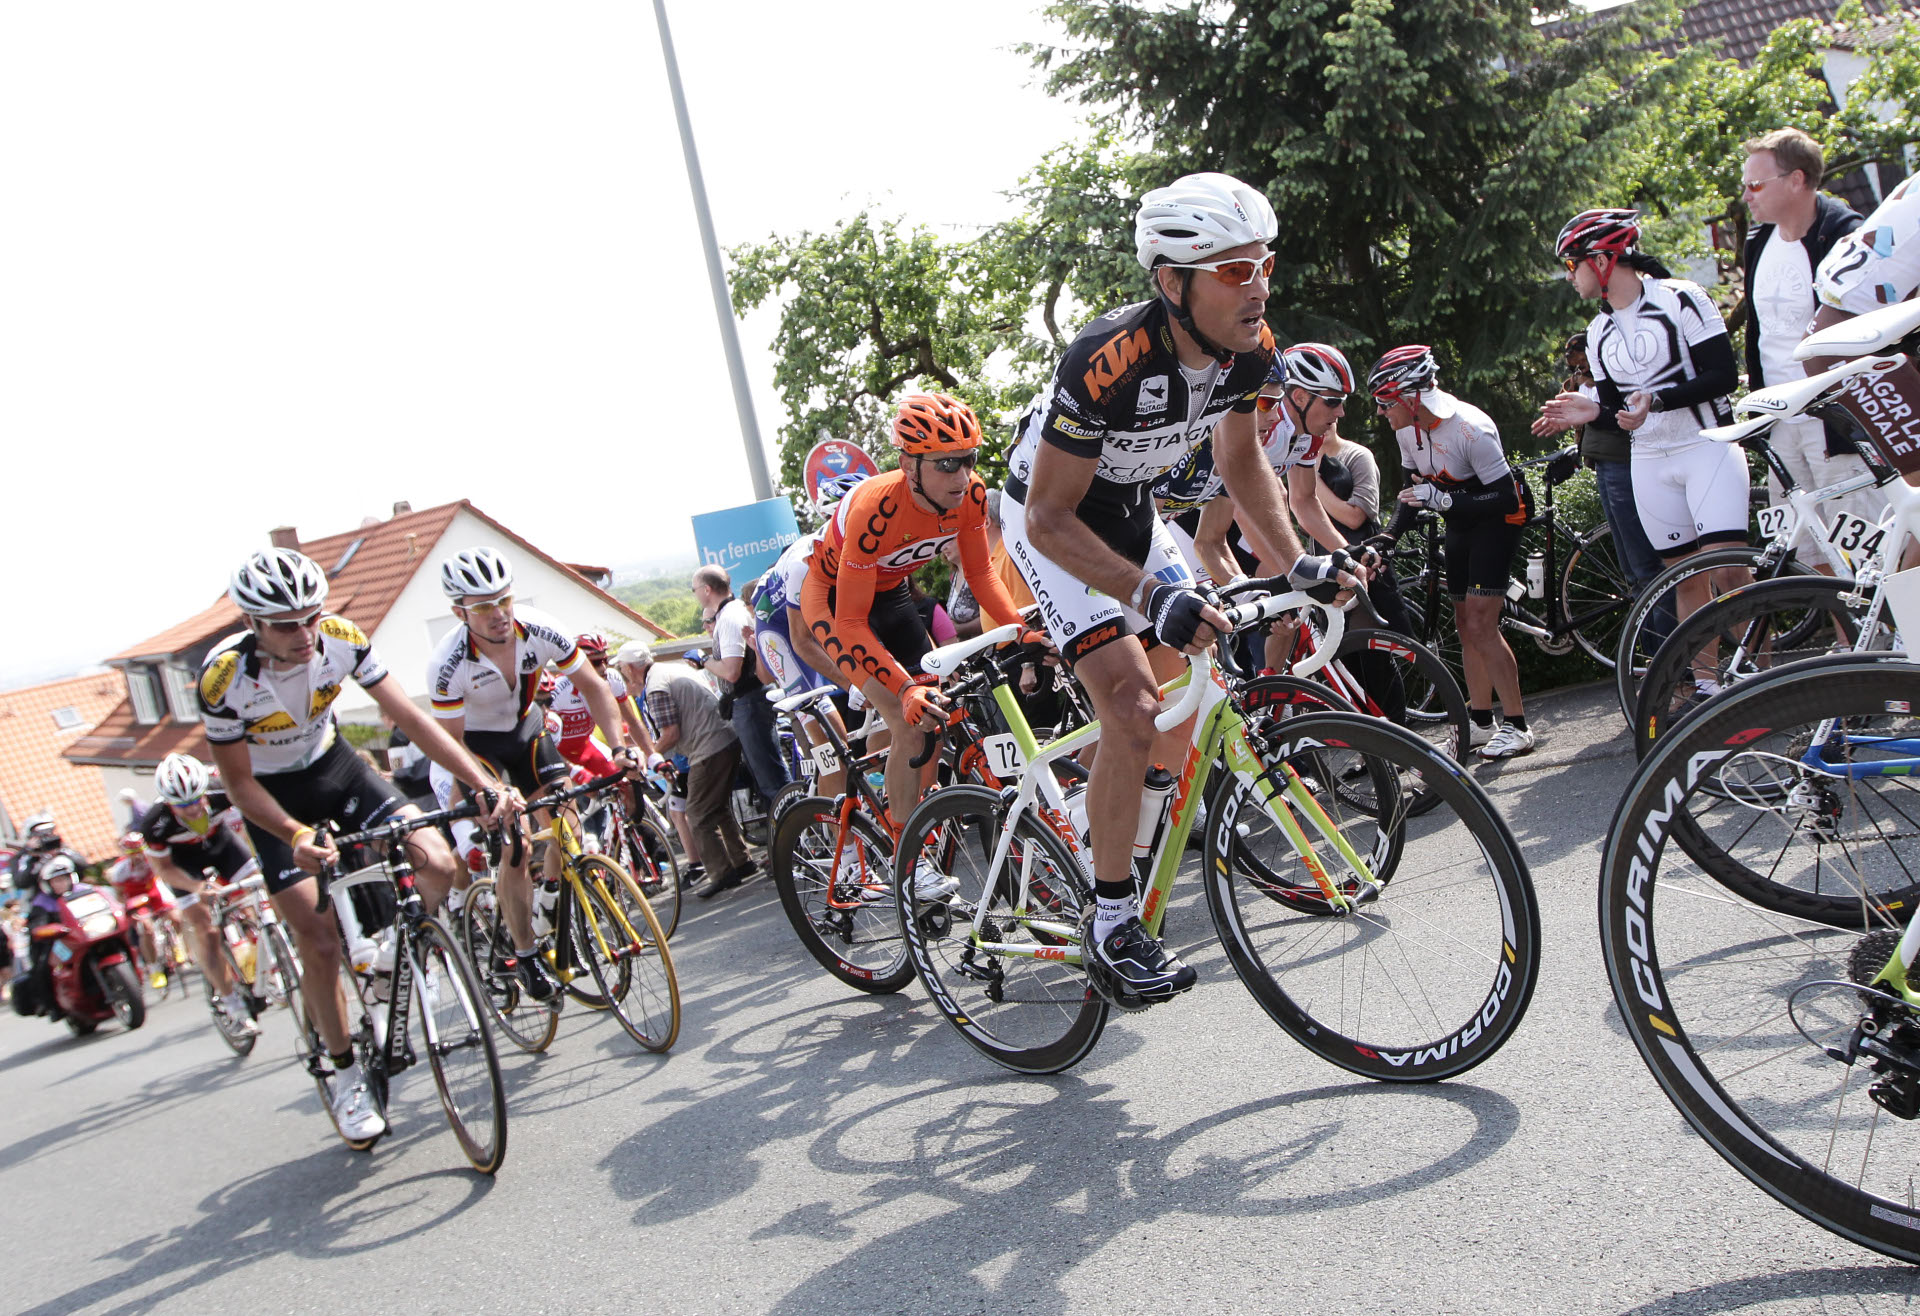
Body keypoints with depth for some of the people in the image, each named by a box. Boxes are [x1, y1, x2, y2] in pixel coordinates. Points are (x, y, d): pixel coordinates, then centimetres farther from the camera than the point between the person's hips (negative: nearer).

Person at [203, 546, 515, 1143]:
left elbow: (411, 718, -21)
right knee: (320, 943, -10)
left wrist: (487, 784, -30)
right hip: (273, 796, -3)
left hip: (334, 765, 3)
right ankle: (345, 1075, 11)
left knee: (437, 864, -18)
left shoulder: (341, 639, -23)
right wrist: (299, 835, -37)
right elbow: (238, 783, -19)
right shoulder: (224, 678, -30)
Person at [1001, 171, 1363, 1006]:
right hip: (1049, 521, -7)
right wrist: (1150, 597, -42)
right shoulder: (1107, 363, -37)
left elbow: (1241, 459, 1)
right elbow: (1051, 518, -32)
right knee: (1134, 711, -19)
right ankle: (1111, 927, -7)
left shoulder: (1248, 347, -16)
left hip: (1130, 509, 7)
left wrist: (1296, 563, -9)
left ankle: (1107, 823, 33)